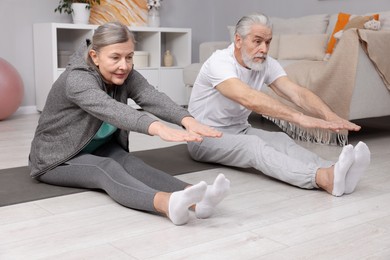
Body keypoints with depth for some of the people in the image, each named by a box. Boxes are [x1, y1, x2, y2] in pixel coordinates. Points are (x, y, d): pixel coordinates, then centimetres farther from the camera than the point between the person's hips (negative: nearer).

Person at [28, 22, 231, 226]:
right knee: (107, 167, -36)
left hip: (98, 149, 5)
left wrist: (186, 119, -51)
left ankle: (193, 199, -53)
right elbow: (110, 109, -48)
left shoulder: (126, 76, -10)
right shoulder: (77, 79, -28)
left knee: (129, 163, -28)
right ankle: (167, 204, -63)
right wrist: (156, 127, -66)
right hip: (57, 158, -5)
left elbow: (153, 98, -30)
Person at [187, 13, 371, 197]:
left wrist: (330, 116, -38)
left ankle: (333, 174, -50)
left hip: (239, 130, 6)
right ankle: (323, 179, -58)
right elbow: (248, 99, -43)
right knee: (253, 144, -35)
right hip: (206, 136, -6)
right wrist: (299, 118, -51)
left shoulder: (266, 64, -4)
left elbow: (296, 92, -19)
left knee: (280, 140, -24)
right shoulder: (219, 62, -25)